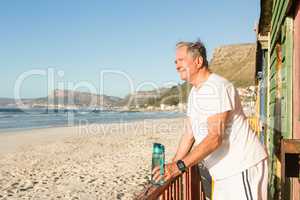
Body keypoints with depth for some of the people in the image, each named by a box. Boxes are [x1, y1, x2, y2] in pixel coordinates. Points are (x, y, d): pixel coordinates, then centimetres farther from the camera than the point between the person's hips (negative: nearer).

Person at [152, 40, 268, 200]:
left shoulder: (216, 87, -19)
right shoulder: (194, 92, 12)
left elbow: (215, 138, -28)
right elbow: (189, 134, 11)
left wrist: (179, 166, -32)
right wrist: (171, 168, 6)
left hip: (242, 167, -9)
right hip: (224, 171, 9)